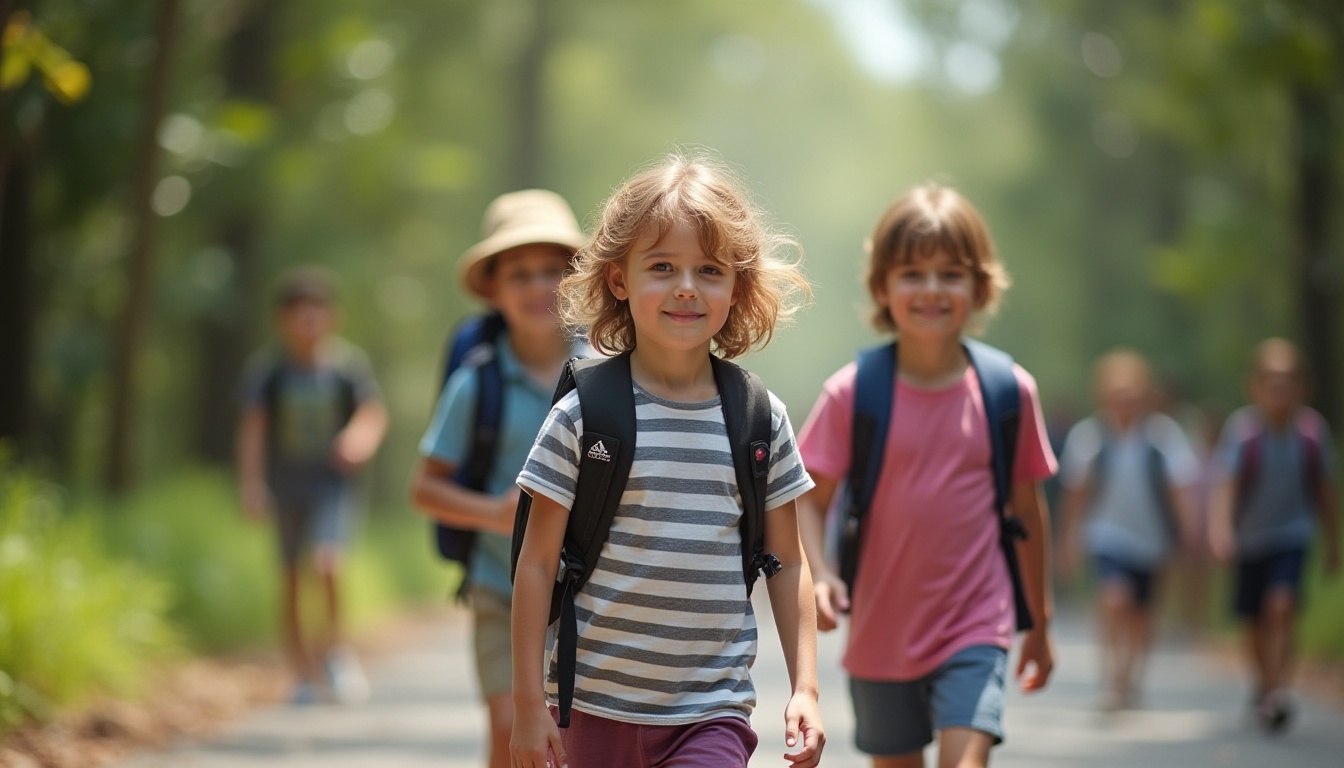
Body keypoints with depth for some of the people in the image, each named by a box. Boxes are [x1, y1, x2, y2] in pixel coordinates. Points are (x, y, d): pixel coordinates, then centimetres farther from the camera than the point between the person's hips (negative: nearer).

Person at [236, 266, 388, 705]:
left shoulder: (348, 364, -2)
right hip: (286, 485, 2)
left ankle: (333, 645, 3)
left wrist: (362, 438, -21)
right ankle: (303, 673, 19)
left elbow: (374, 412, 1)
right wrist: (251, 481, -13)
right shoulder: (268, 368, -2)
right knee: (290, 579, 6)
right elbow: (253, 425, -5)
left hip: (332, 482, -2)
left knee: (328, 561, -21)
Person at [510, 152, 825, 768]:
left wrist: (805, 688, 4)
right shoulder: (583, 416, -5)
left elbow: (787, 564, 10)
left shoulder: (761, 421, 3)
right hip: (598, 706, -1)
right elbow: (537, 563, -2)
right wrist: (529, 702, -4)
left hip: (715, 713, 1)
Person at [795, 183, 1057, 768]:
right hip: (881, 632, 1)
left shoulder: (1009, 392, -3)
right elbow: (808, 501, -5)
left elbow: (1027, 509, 8)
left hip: (976, 628, -1)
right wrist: (817, 575, -25)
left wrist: (1040, 622, 15)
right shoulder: (852, 394, -7)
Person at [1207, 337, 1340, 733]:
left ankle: (1279, 690, -23)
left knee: (1281, 607, -23)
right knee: (1254, 624, 12)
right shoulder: (1242, 428, -16)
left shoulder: (1312, 429, -9)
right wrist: (1220, 528, -42)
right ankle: (1262, 685, 38)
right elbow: (1224, 482, -26)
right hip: (1251, 537, 0)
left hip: (1293, 535, 0)